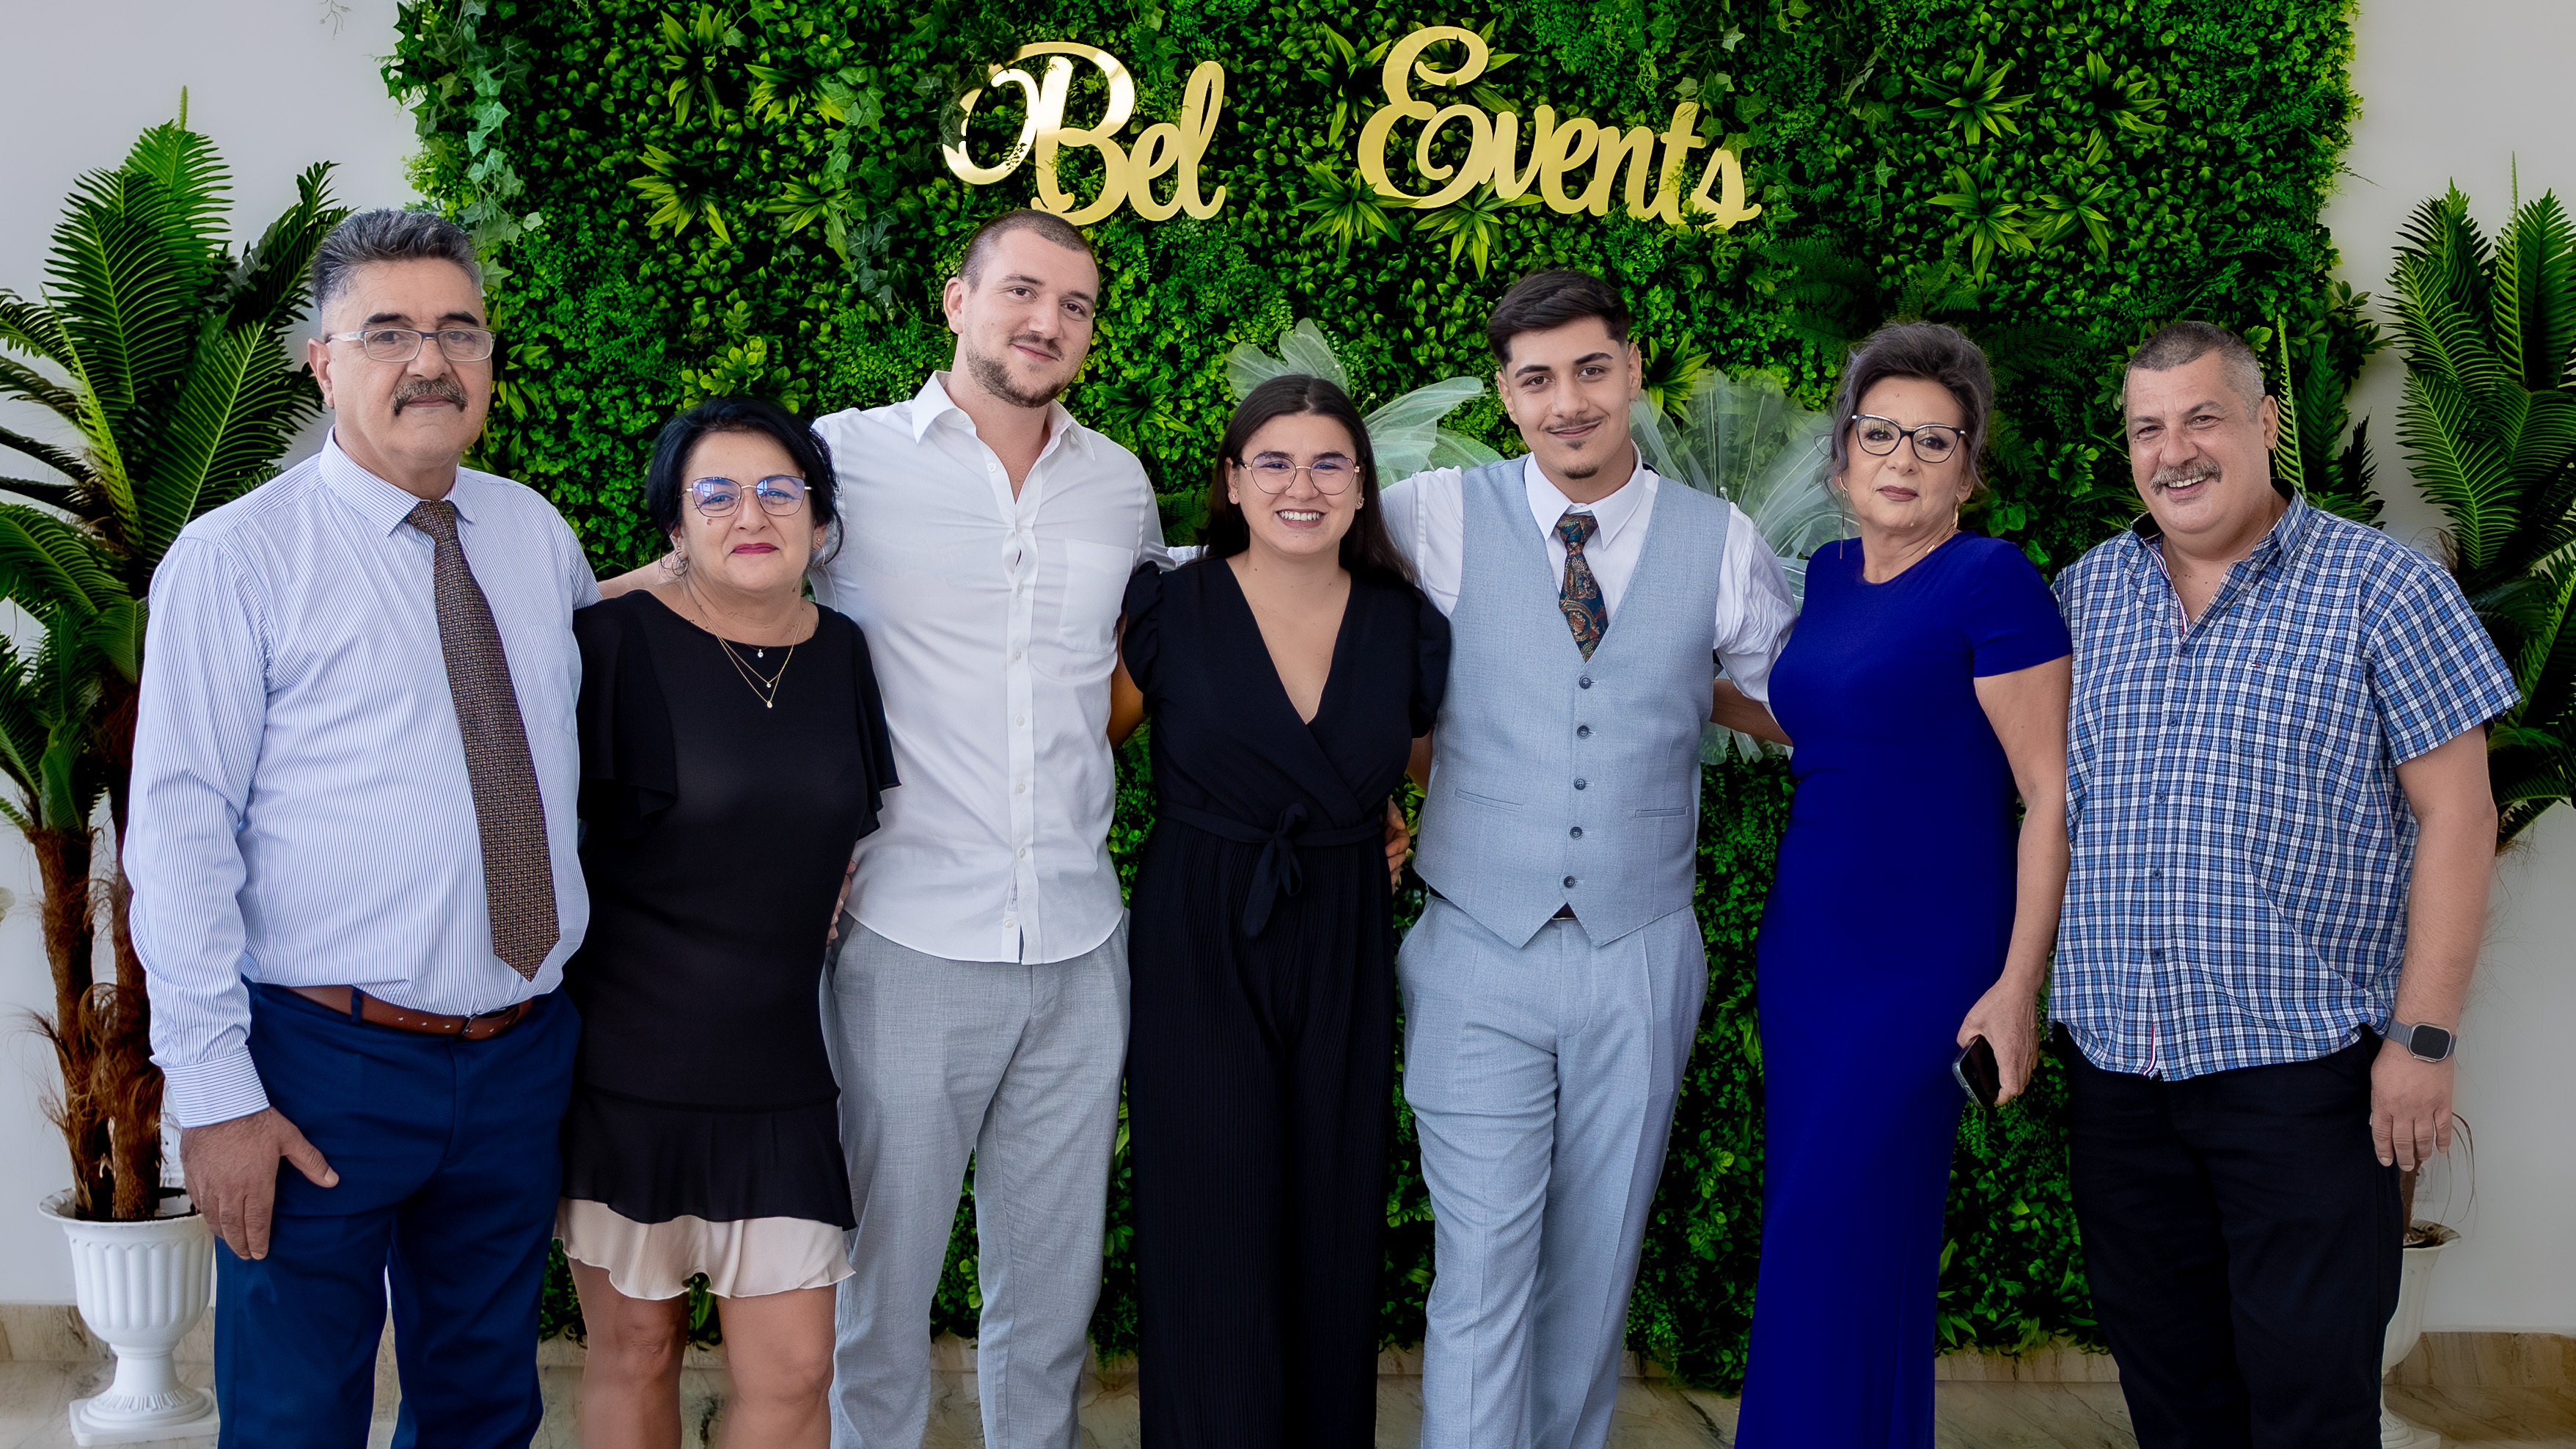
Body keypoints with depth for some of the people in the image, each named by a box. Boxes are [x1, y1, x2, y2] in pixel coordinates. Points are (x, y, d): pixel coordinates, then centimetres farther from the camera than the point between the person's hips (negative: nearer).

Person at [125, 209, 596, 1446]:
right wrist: (213, 1091, -16)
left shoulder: (535, 533, 8)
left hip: (525, 1055, 5)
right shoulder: (234, 558, -8)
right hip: (328, 1066, -5)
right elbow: (180, 836, -12)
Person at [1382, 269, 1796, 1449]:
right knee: (1483, 1275, -5)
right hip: (1481, 959, -2)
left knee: (1594, 1274, 13)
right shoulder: (1436, 522, -3)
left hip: (1639, 964, 2)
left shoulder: (1721, 543, 2)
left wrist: (1680, 685, 1)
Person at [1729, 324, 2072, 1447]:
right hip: (1803, 947, 7)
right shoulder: (1828, 577, 11)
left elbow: (2051, 791, -12)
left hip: (1926, 959, -7)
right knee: (1805, 1230, 12)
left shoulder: (1992, 580, -10)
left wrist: (2019, 985, -16)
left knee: (1832, 1244, -7)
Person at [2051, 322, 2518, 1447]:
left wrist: (2422, 1038, -10)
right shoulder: (2081, 594, 10)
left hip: (2302, 1067, -4)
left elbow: (2456, 818, -5)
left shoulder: (2381, 587, -3)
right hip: (2116, 1065, 4)